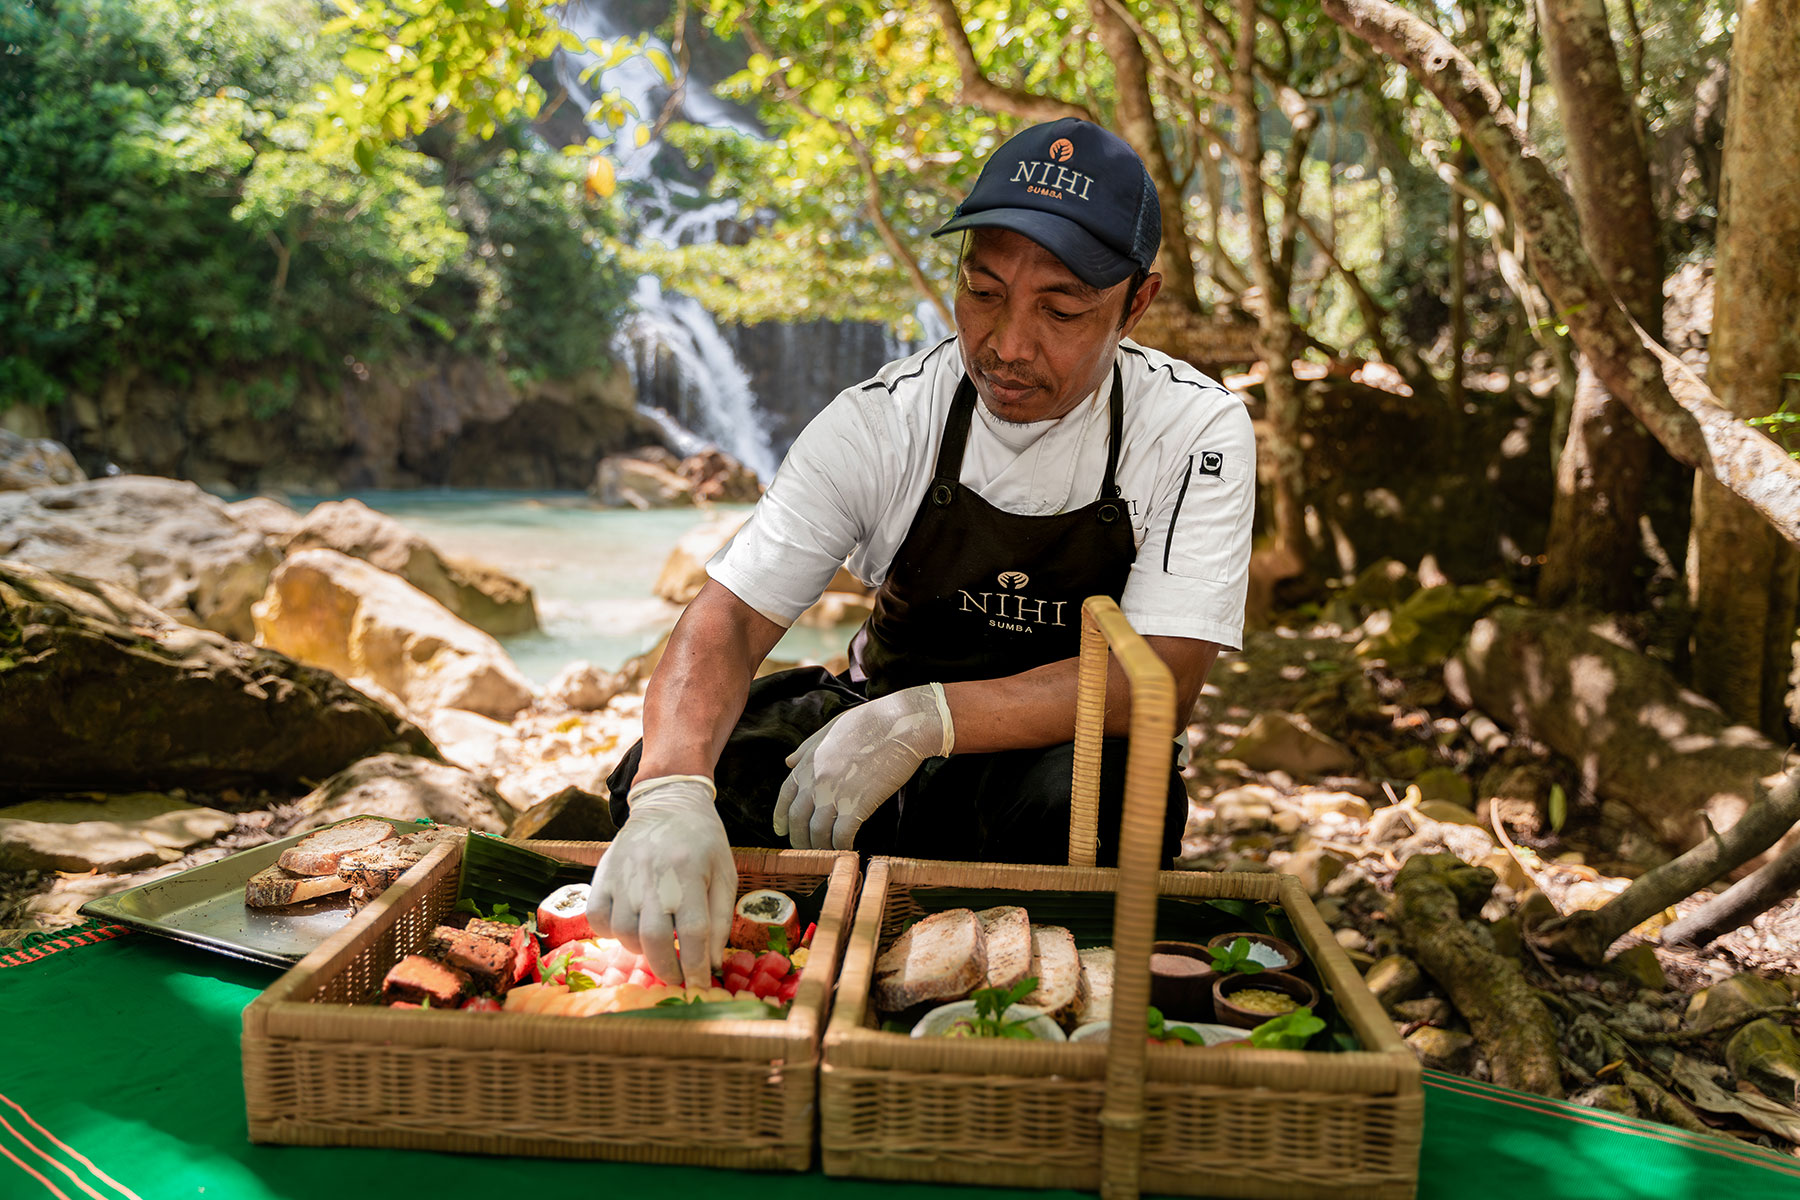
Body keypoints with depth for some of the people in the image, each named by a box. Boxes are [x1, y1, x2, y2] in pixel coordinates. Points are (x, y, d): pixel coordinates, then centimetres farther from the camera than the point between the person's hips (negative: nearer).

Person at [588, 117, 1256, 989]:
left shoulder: (1197, 434, -15)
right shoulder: (880, 421, -13)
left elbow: (1161, 677, -24)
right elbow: (729, 617, -20)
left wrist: (925, 718, -36)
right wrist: (673, 793, -41)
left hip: (1067, 752, -1)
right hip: (878, 729, 2)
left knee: (1087, 793, -37)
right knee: (667, 772, -21)